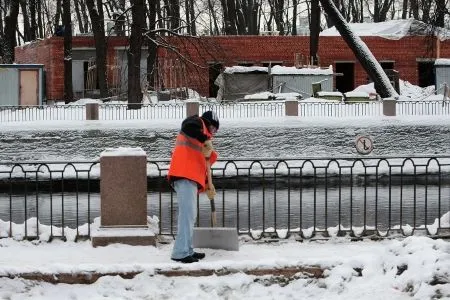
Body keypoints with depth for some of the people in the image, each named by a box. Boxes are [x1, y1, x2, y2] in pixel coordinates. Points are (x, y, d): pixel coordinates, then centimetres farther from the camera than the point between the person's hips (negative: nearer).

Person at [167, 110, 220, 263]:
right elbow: (188, 126, -20)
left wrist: (206, 185, 24)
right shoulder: (197, 122, 6)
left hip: (191, 178, 10)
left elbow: (199, 165, 31)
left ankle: (187, 250, 20)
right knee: (187, 214, -15)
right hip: (184, 176, -10)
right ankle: (181, 253, -19)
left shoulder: (200, 144, 32)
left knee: (189, 215, 15)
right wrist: (206, 139, -15)